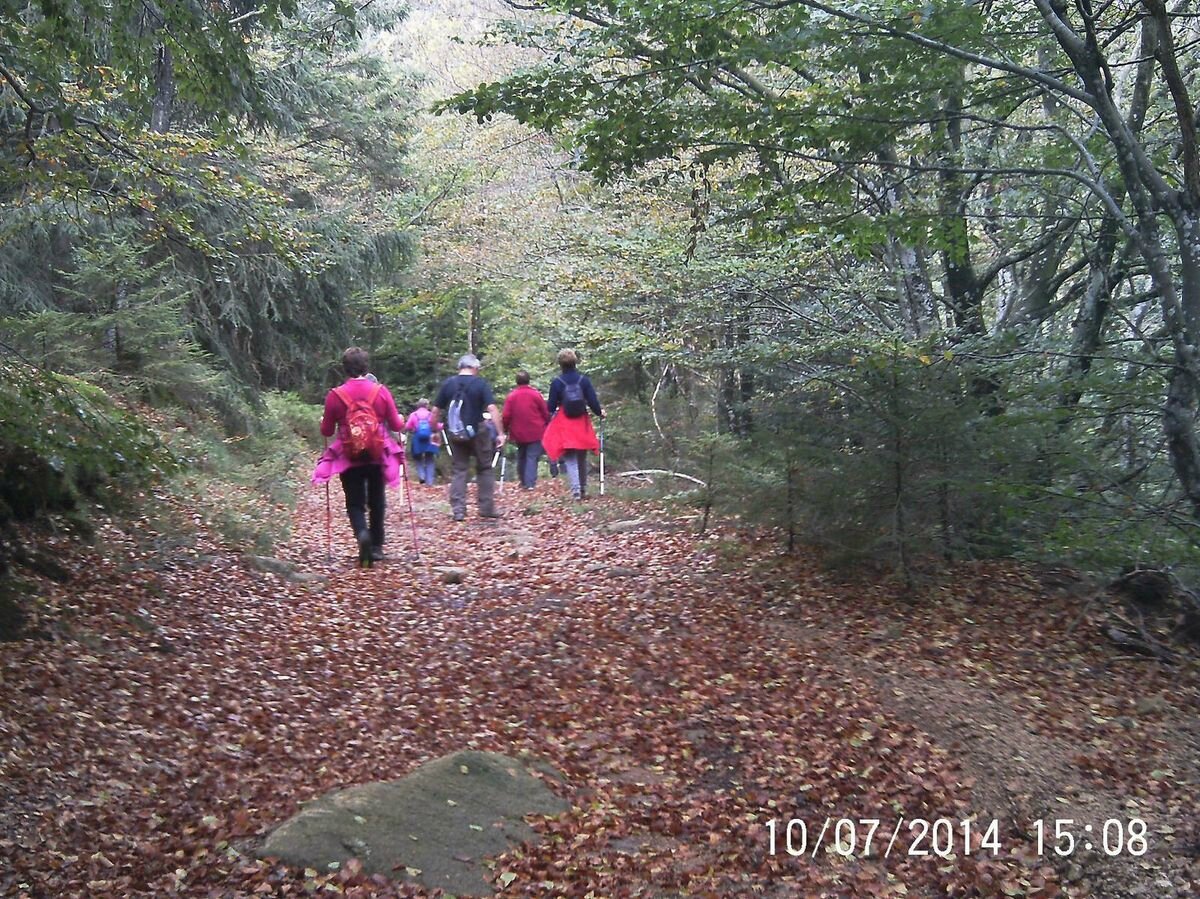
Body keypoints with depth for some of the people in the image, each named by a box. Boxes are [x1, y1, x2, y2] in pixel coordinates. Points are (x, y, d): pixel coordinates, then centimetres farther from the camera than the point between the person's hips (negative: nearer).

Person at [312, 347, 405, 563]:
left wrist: (323, 422, 22)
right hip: (377, 456, 1)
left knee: (355, 503, 7)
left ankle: (362, 533, -22)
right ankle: (376, 547, 20)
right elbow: (396, 425, -2)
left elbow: (326, 431, 0)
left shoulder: (335, 395, -8)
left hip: (349, 458, -1)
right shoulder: (381, 391, -7)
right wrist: (401, 420, 21)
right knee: (376, 502, 16)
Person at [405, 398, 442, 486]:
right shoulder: (431, 415, 1)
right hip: (430, 440, 0)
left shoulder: (414, 415, 1)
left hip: (417, 440, 0)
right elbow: (438, 427, -2)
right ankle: (429, 481, 0)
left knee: (418, 458, 18)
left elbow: (407, 427, -2)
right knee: (429, 460, 8)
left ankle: (421, 475, -5)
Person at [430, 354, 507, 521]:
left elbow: (436, 411, 4)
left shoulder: (447, 383, 3)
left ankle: (458, 510, 2)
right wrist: (500, 433, -14)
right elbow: (492, 409, -15)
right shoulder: (481, 384, -5)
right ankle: (486, 508, 11)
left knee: (458, 470, 8)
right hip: (477, 432, -2)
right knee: (485, 469, 11)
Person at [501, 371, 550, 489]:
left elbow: (506, 416, -4)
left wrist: (505, 430, 10)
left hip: (518, 433, 2)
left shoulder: (511, 396, -3)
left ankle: (524, 482, 25)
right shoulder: (536, 394, -5)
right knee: (532, 457, -2)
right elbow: (546, 413, -2)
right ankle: (530, 483, -13)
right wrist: (547, 425, 13)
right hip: (535, 432, -2)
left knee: (521, 457, 17)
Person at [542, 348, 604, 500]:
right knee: (582, 458, 16)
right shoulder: (583, 379, -4)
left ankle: (576, 489, -14)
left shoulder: (556, 382, -8)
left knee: (570, 459, -1)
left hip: (564, 424, -3)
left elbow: (551, 406, -3)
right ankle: (583, 489, 26)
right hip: (582, 422, 3)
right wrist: (599, 412, 16)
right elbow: (592, 401, -3)